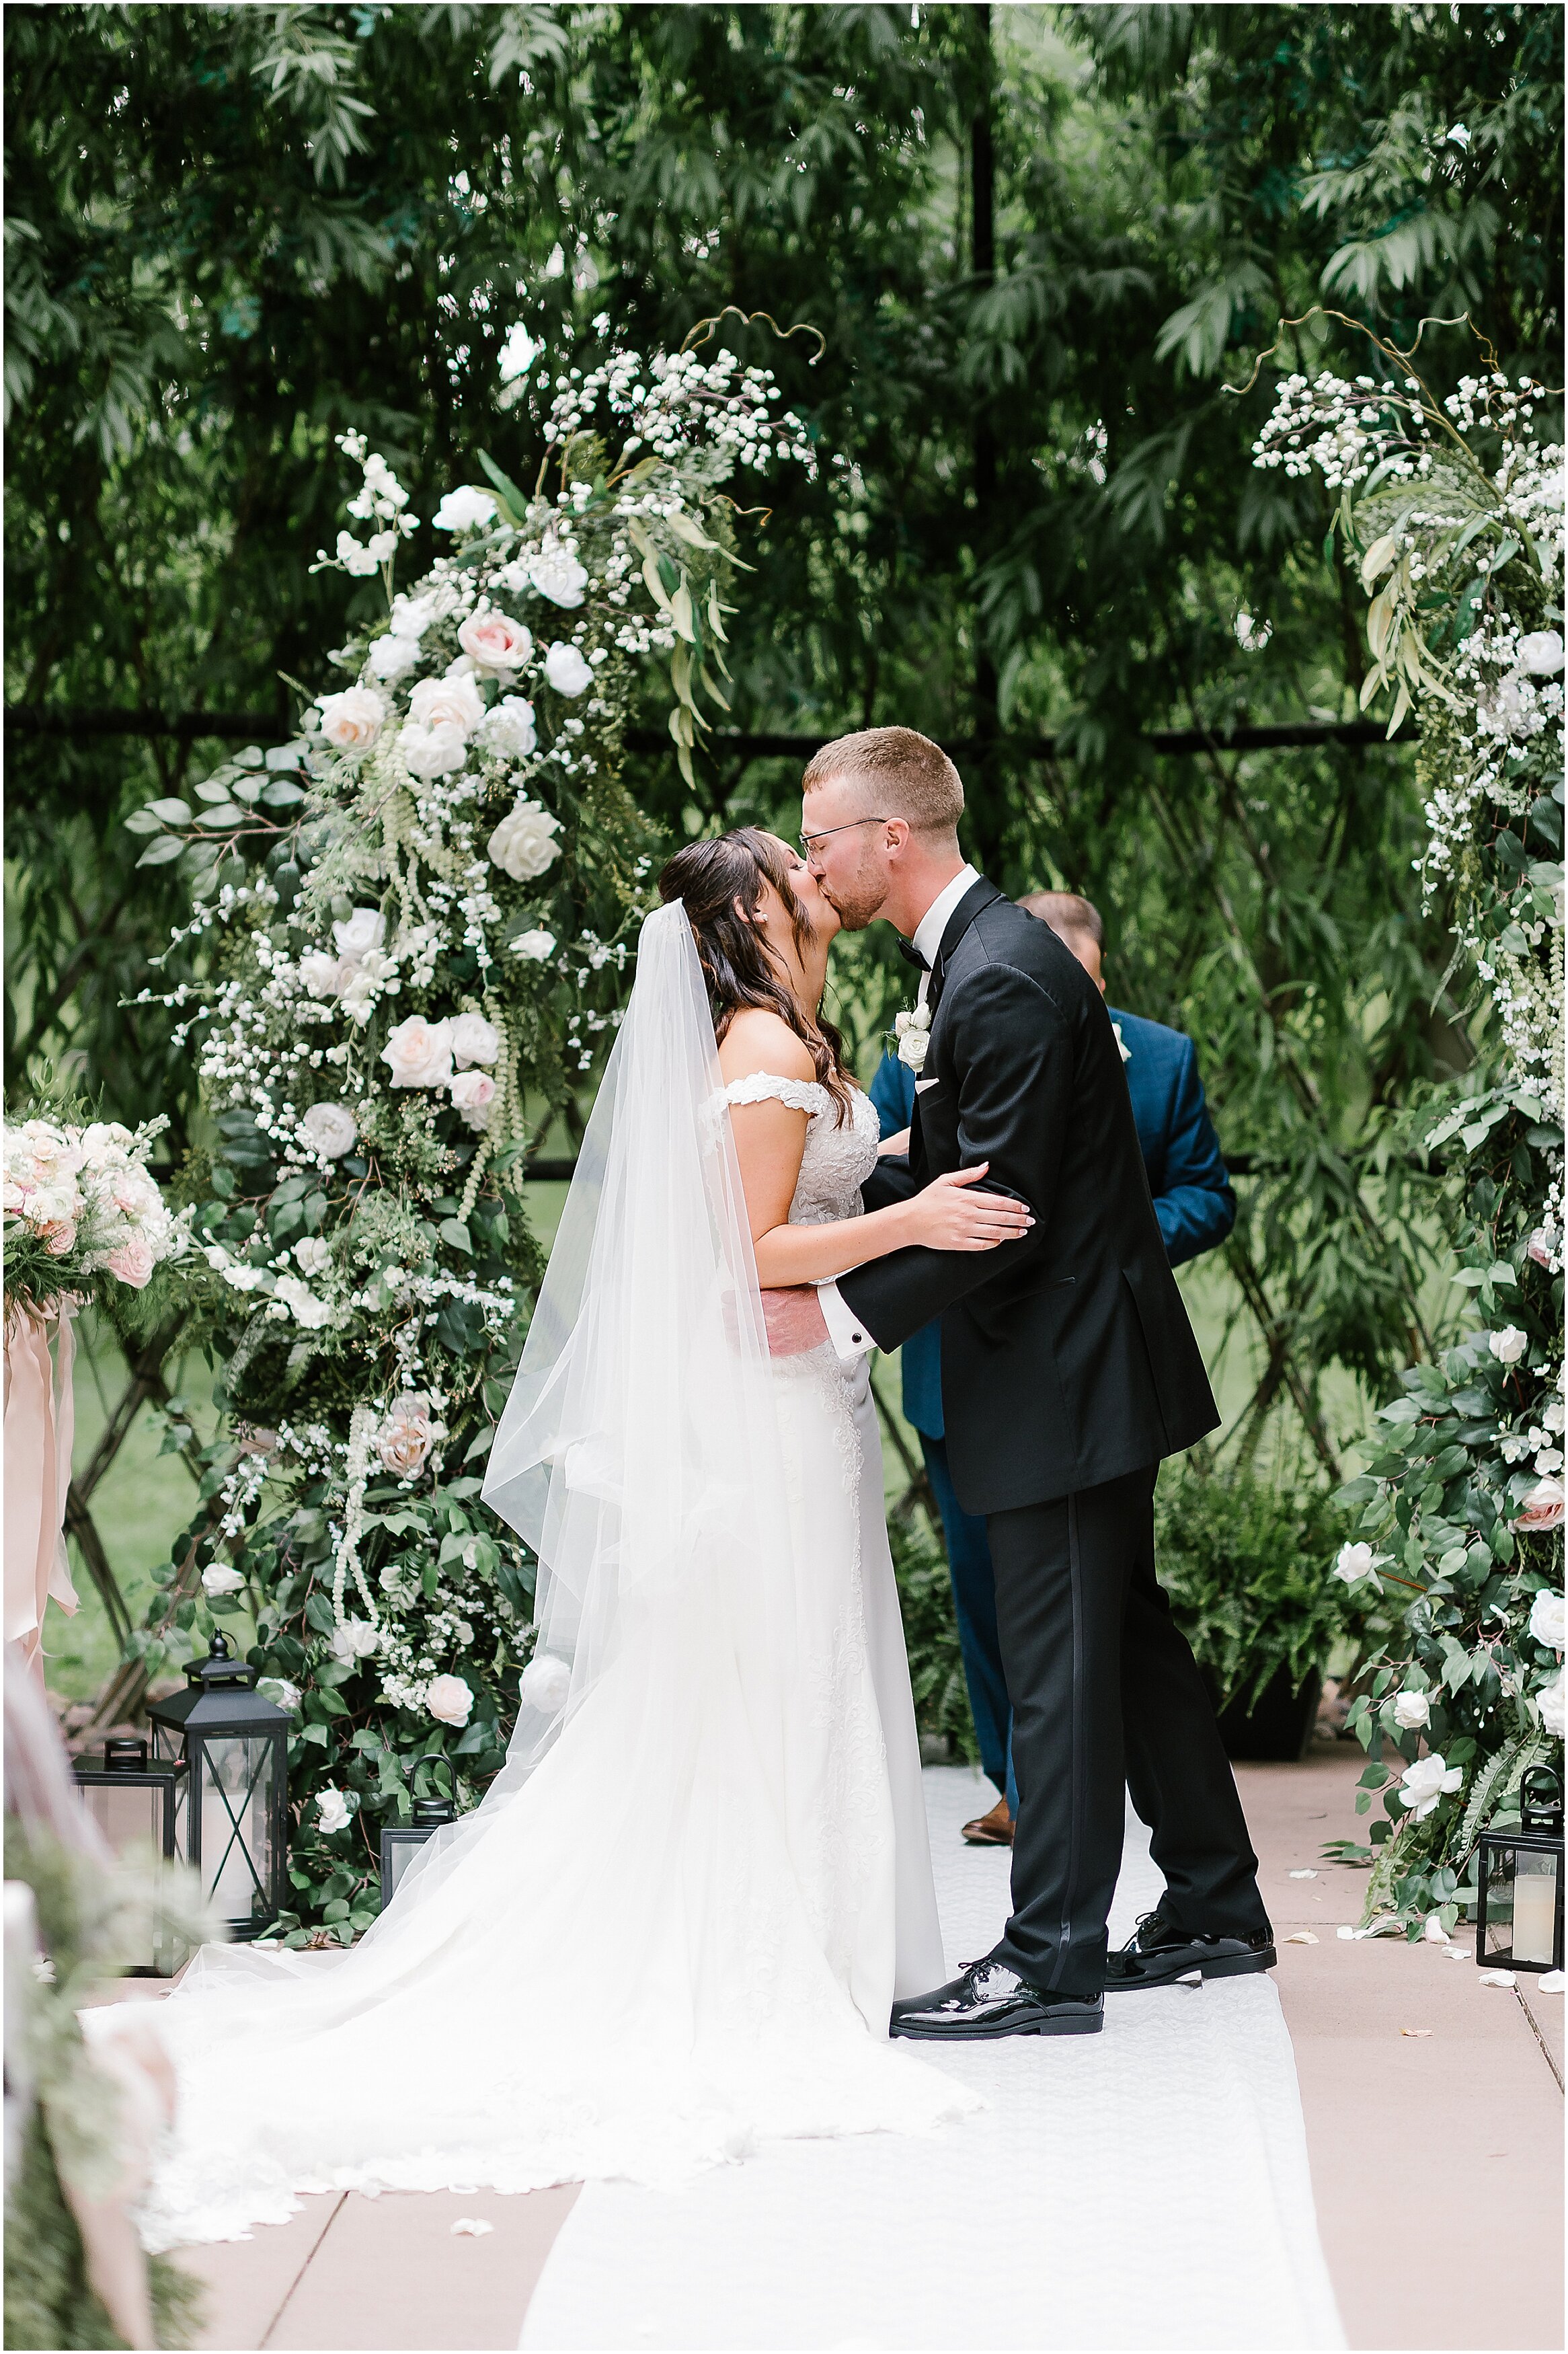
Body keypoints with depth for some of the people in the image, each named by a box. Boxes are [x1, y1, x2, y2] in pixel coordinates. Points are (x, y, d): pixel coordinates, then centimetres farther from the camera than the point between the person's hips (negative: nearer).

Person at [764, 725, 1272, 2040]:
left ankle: (1050, 1963, 1)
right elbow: (958, 1180, 15)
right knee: (1128, 1636, 17)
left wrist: (840, 1316, -23)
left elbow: (1002, 1213, -24)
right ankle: (1215, 1910, 27)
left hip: (1064, 1378, -10)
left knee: (1058, 1667, -5)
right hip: (1084, 1365, 10)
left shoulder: (1002, 981, -21)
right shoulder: (977, 957, 11)